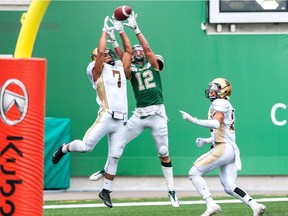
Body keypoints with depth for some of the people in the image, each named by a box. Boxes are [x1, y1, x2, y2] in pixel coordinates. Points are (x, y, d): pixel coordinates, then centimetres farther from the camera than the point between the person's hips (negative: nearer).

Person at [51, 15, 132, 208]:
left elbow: (129, 50, 20)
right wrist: (105, 31, 3)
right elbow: (100, 51, -9)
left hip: (121, 121, 5)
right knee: (86, 146, -11)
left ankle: (106, 191, 11)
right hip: (106, 117, -5)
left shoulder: (121, 69, 19)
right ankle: (64, 149, 21)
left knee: (114, 156, 3)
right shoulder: (98, 70, 4)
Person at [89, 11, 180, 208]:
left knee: (163, 153, 1)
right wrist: (116, 38, -23)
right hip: (139, 114, 2)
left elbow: (147, 49, -9)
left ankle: (172, 190, 8)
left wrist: (136, 28, -14)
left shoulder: (153, 65, 8)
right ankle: (106, 170, 28)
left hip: (158, 114, -2)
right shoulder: (131, 70, 9)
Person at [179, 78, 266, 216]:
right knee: (229, 187, 6)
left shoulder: (220, 103, -6)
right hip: (231, 149, 10)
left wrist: (194, 120, -25)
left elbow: (216, 123, -24)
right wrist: (205, 141, 17)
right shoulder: (226, 106, 24)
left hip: (223, 148, -10)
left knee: (194, 173, -6)